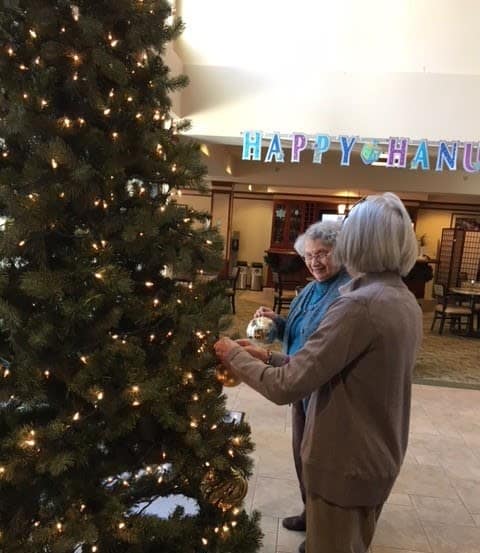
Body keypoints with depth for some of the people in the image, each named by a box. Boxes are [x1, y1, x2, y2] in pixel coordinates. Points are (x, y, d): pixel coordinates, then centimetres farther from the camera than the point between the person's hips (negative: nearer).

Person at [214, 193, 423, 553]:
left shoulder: (360, 304, -28)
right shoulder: (407, 303, 2)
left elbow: (287, 387, -28)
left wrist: (236, 356, -12)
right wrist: (268, 356, 0)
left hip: (344, 464, -8)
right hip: (379, 459, 8)